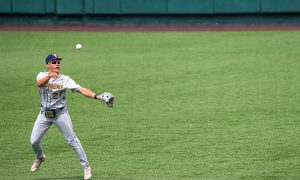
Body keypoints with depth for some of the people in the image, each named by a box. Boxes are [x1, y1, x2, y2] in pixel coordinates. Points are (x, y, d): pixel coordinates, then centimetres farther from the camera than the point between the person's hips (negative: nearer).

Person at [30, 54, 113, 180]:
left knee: (72, 140, -4)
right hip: (44, 114, 2)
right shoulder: (42, 75, -7)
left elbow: (81, 89, -19)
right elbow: (39, 83, -31)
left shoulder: (65, 79, -10)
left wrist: (97, 96, -34)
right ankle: (40, 158, 36)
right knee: (34, 141, 3)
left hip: (60, 114, -2)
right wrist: (49, 76, -52)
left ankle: (86, 166, 6)